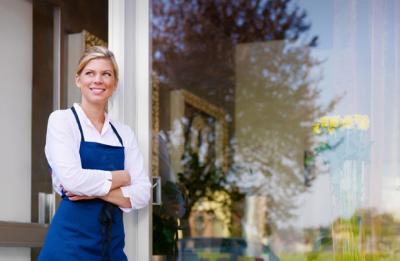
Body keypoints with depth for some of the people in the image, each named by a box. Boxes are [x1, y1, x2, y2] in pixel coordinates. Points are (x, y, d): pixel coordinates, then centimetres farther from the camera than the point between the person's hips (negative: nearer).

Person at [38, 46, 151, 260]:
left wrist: (95, 191, -12)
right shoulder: (61, 120, -2)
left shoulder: (124, 133, 9)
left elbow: (141, 194, 1)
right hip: (72, 240, -4)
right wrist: (122, 177, -5)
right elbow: (72, 179, -16)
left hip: (112, 242, 4)